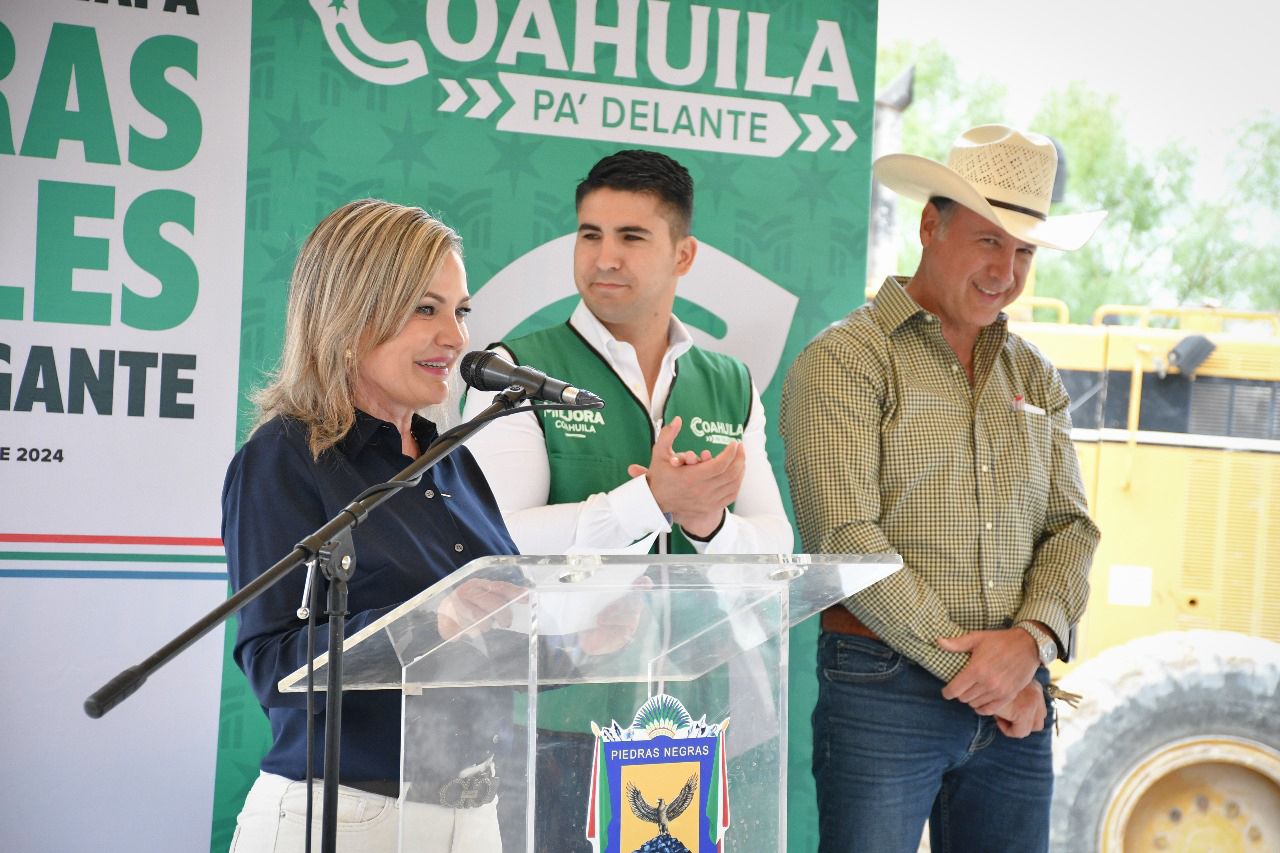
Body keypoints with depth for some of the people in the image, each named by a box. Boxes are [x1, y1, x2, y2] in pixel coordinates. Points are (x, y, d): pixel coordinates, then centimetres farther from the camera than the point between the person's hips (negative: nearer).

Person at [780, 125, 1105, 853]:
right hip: (884, 689, -5)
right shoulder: (845, 360, -5)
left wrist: (1032, 639, -11)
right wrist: (969, 666, -13)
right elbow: (846, 538, -14)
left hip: (1016, 704, 6)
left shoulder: (1035, 377, 14)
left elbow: (1070, 527, 9)